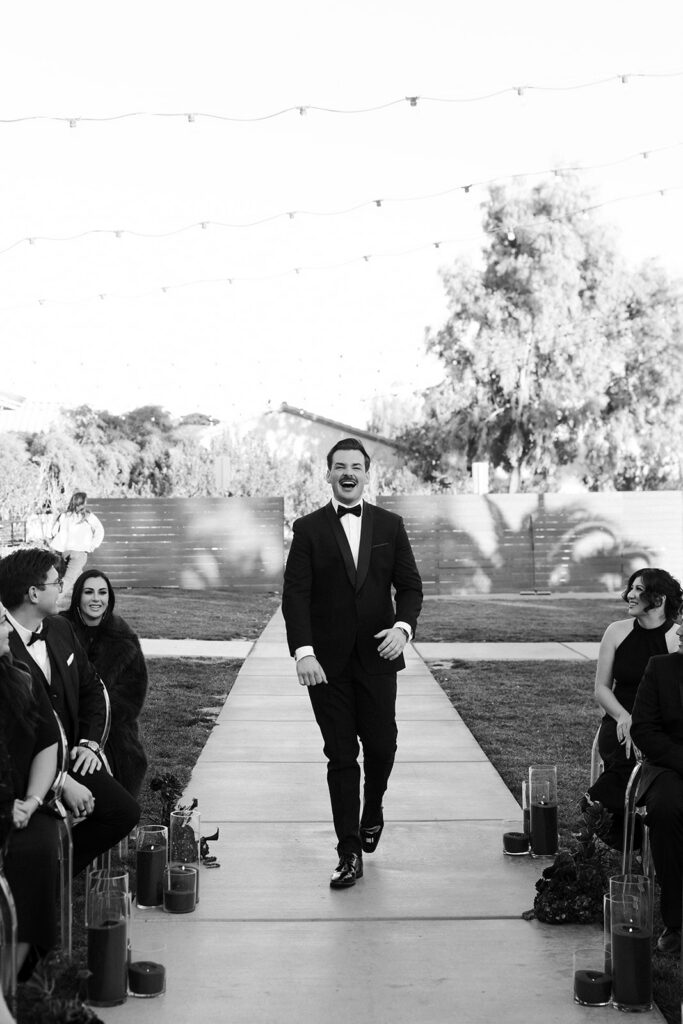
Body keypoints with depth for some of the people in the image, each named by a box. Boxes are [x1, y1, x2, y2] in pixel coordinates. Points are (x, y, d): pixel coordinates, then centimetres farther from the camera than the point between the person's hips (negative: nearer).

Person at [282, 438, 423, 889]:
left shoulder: (390, 525, 7)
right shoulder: (308, 529, 2)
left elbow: (410, 585, 6)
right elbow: (295, 594, -4)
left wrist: (403, 626, -13)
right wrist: (303, 651, -15)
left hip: (376, 657, 1)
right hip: (327, 663, -1)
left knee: (381, 745, 3)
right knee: (341, 757, 1)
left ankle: (372, 810, 35)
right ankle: (350, 853, 8)